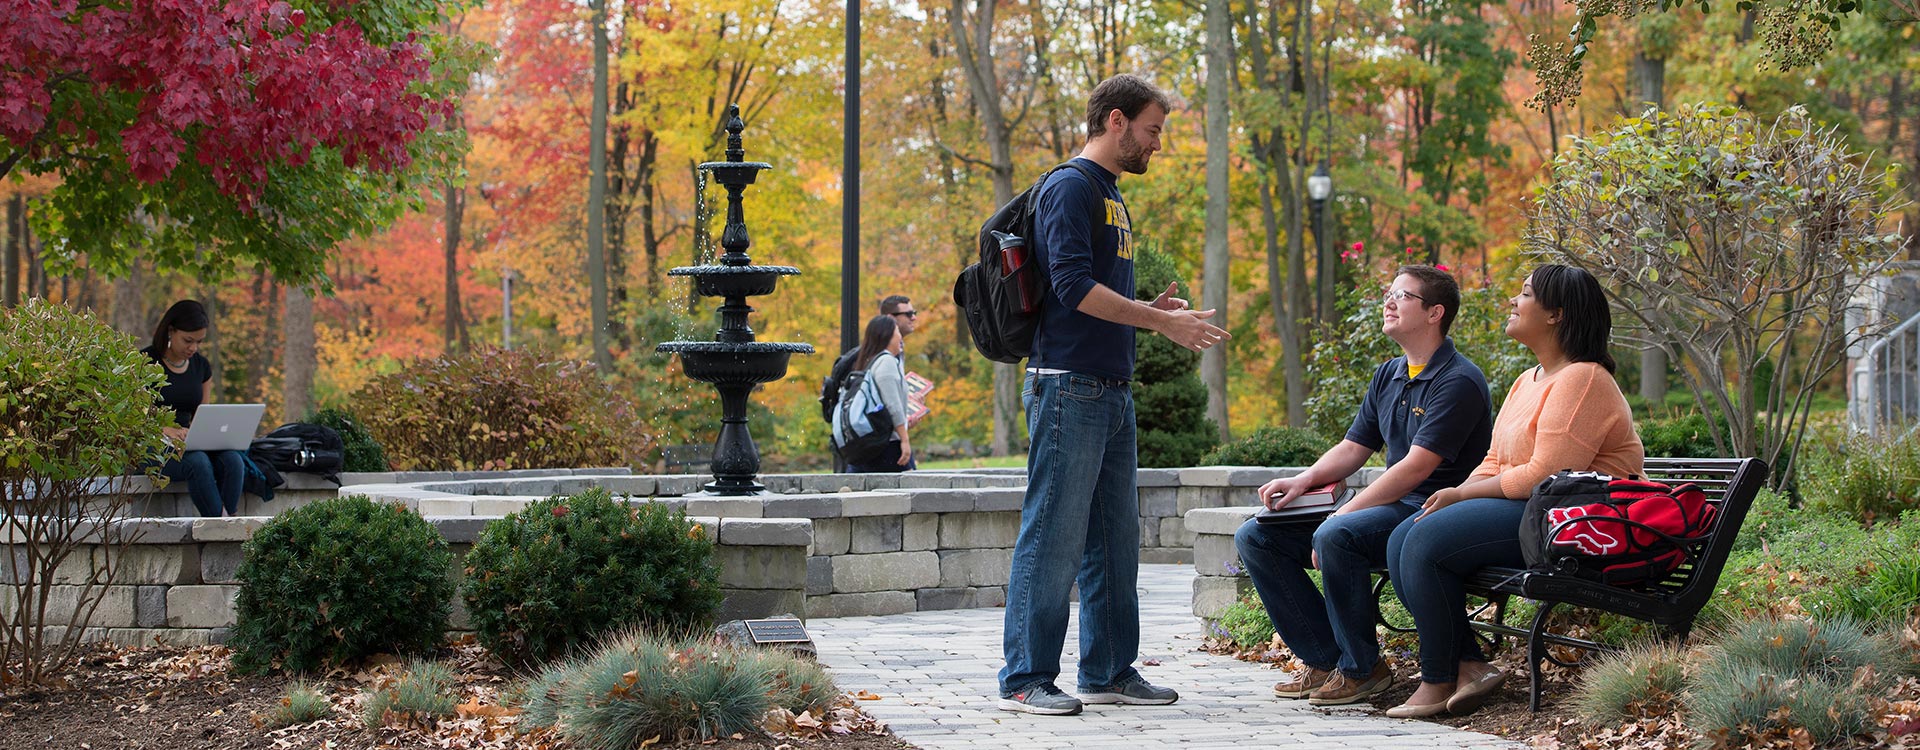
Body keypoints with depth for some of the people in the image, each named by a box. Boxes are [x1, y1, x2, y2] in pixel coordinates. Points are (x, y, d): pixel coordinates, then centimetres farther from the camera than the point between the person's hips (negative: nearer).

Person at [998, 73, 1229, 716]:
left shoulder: (1112, 197, 21)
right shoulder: (1070, 187, -9)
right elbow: (1074, 287, -19)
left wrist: (1151, 310, 7)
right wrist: (1161, 322, -16)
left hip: (1112, 391, 10)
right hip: (1069, 387, -10)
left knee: (1116, 540, 12)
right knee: (1053, 537, -7)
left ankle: (1110, 670, 19)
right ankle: (1025, 680, -4)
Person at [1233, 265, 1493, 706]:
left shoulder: (1459, 381, -13)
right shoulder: (1388, 376, 16)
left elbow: (1416, 468, -20)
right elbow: (1352, 449, 19)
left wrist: (1343, 515, -23)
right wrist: (1303, 481, -1)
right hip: (1390, 505, 9)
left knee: (1336, 536, -37)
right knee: (1255, 537, -2)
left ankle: (1361, 668, -19)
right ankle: (1323, 659, -1)